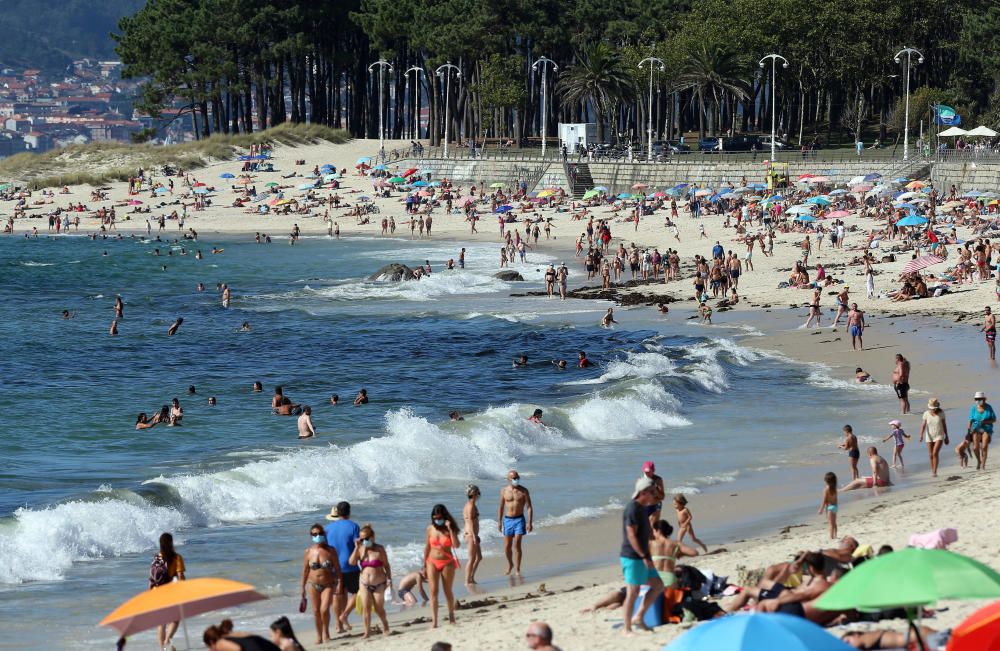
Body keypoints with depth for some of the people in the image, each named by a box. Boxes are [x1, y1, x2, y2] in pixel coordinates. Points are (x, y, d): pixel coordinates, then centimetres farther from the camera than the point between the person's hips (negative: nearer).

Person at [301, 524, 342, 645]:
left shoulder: (331, 551, -5)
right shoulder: (308, 552, -1)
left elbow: (337, 569, -1)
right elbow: (305, 570, 5)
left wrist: (339, 583, -9)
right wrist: (303, 587, 7)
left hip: (328, 585, -2)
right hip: (313, 585, 2)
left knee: (324, 609, -15)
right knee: (316, 611, 5)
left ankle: (326, 631, 10)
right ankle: (319, 635, 21)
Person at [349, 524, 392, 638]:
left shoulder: (379, 549, -7)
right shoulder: (360, 549, 1)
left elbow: (386, 565, -1)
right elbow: (351, 562, -9)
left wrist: (389, 579, -7)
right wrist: (357, 547, -13)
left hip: (379, 583, -2)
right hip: (364, 583, 2)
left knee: (379, 608, 6)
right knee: (365, 607, -3)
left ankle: (385, 627, 29)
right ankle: (367, 631, 4)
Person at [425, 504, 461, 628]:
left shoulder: (450, 528, -5)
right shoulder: (430, 528, 1)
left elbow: (456, 545, -18)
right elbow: (427, 546, 10)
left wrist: (450, 529, -22)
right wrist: (425, 563, 11)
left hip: (447, 563, -1)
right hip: (433, 562, 1)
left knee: (448, 591, 9)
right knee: (433, 591, -6)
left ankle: (451, 616, 28)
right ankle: (434, 621, -9)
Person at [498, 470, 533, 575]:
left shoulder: (523, 491, -3)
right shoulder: (504, 491, 3)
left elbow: (529, 507, -3)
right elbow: (501, 507, 11)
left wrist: (530, 522, -11)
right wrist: (499, 522, 7)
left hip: (519, 519, -2)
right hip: (507, 519, 2)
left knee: (517, 545, -9)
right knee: (507, 546, 5)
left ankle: (517, 570, -2)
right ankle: (510, 564, 30)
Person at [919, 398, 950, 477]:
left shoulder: (941, 413, -10)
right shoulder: (926, 414, -9)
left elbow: (944, 425, -2)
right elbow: (923, 425, -13)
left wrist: (946, 437, 3)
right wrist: (921, 435, -29)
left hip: (939, 436, -2)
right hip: (930, 437, 2)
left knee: (935, 453, -18)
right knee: (931, 455, 6)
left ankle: (934, 472, -15)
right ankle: (932, 470, 28)